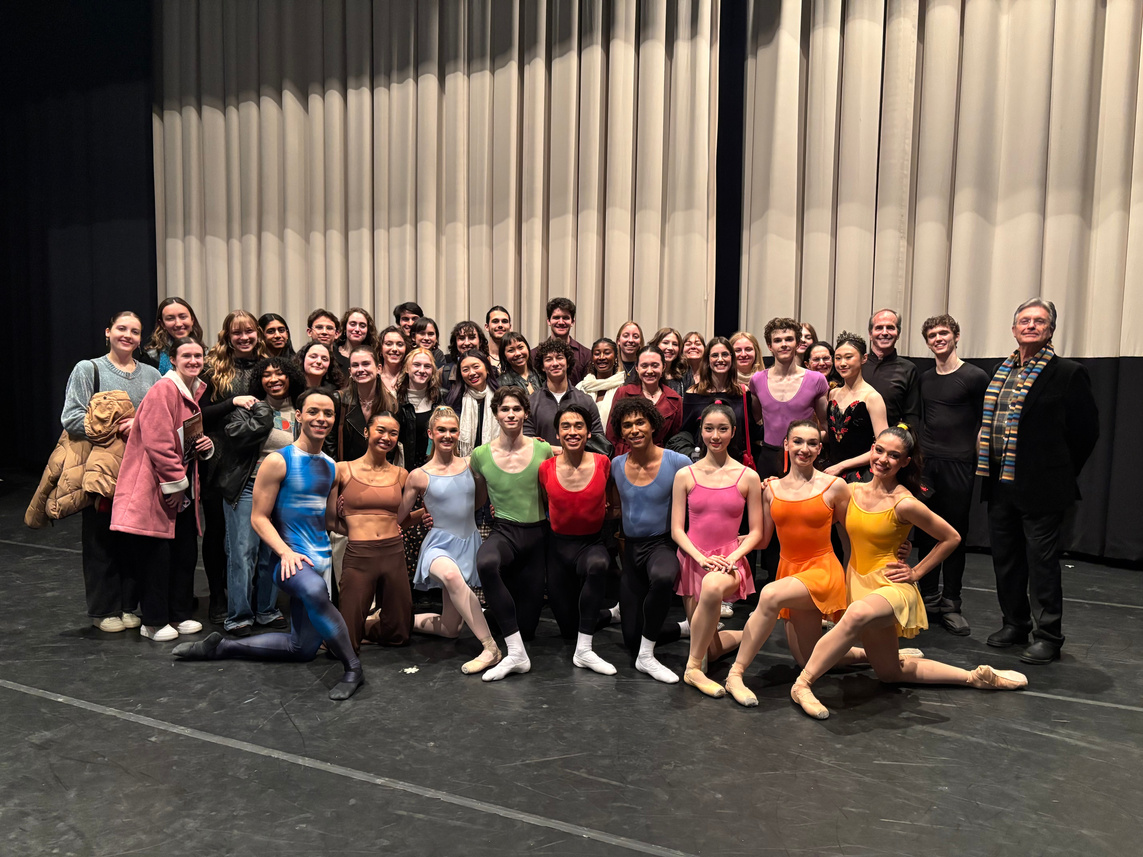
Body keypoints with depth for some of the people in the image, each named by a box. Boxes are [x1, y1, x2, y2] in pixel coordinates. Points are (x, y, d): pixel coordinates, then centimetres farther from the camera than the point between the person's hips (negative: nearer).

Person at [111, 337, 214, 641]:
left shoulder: (195, 391, 13)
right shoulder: (164, 389, -14)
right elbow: (158, 442, -20)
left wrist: (205, 445, 2)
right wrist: (175, 483, -15)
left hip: (184, 490, 8)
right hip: (156, 489, -8)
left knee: (186, 552, 10)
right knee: (157, 555, -2)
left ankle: (180, 615, 23)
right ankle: (153, 622, 12)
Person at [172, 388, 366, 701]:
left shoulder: (330, 466, 13)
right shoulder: (278, 461, -7)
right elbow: (258, 517, -9)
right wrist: (286, 552, -21)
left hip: (323, 559, 7)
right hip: (292, 559, -7)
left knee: (303, 648, 10)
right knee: (314, 591, -42)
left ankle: (221, 646, 26)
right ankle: (351, 665, -25)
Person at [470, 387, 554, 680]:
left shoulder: (543, 450, -3)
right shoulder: (481, 455, -3)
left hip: (537, 534, 1)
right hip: (504, 531, -1)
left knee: (526, 627, 3)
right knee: (485, 563, -41)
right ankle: (516, 654, -29)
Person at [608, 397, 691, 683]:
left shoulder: (678, 463, -13)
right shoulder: (616, 465, -1)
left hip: (663, 544, -4)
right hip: (631, 547, 5)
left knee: (663, 577, -43)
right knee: (631, 640, 5)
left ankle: (646, 657, -21)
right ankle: (688, 627, 32)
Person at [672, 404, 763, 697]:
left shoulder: (748, 477, 2)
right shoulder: (685, 475, 3)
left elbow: (756, 532, 3)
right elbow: (676, 529, 1)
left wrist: (732, 558, -15)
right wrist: (701, 557, -16)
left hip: (729, 561, -2)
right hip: (693, 560, 2)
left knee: (713, 587, -40)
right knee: (711, 650, 3)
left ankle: (693, 667, -21)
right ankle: (744, 634, 38)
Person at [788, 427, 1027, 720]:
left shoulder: (904, 503, -14)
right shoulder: (852, 491, -1)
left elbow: (951, 538, -3)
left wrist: (917, 572, -3)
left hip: (891, 586, -6)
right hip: (858, 584, 6)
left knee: (857, 614, -41)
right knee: (891, 671, 17)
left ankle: (803, 682, -29)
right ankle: (974, 676, 31)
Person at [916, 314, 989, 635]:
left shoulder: (975, 377, -2)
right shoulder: (924, 379, 12)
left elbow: (985, 423, -1)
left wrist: (977, 461, -7)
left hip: (957, 464, -4)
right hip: (925, 463, 4)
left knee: (955, 534, 3)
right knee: (925, 533, 7)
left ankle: (950, 605, 13)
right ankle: (929, 600, 17)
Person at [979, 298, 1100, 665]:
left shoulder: (1068, 373, -6)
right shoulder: (1001, 372, 11)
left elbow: (1086, 430, -3)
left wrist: (1060, 473, 0)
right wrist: (989, 473, 12)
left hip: (1040, 487, -6)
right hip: (1000, 483, 6)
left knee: (1042, 562, 1)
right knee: (1005, 559, 14)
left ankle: (1048, 636, 13)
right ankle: (1015, 624, 29)